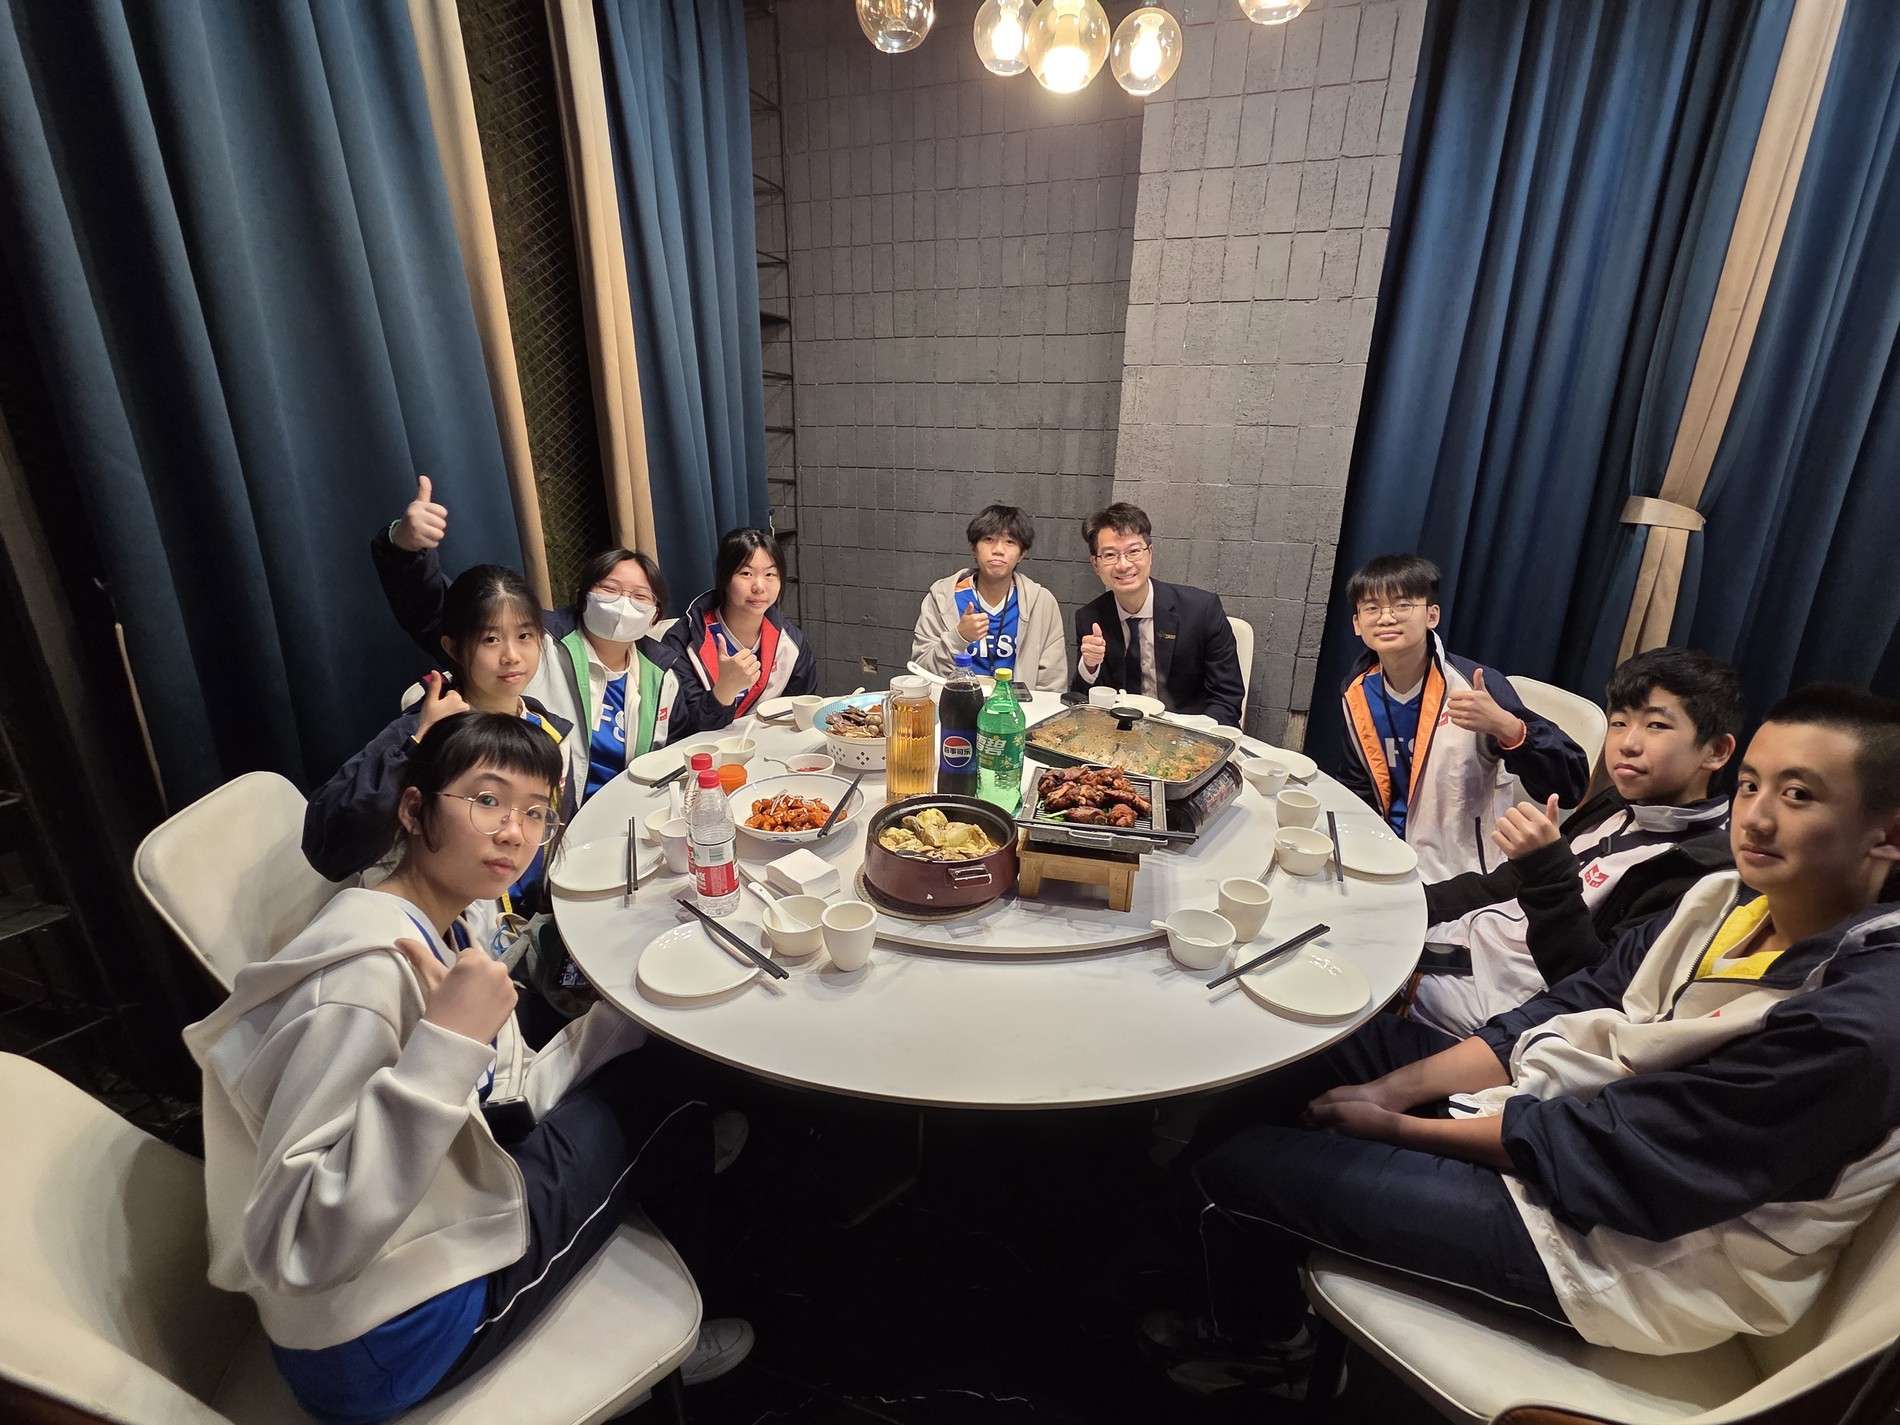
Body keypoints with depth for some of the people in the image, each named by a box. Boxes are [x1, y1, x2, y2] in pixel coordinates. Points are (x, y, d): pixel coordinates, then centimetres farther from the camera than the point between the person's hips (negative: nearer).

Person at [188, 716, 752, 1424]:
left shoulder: (460, 921, -2)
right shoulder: (366, 972, -30)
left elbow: (513, 1096, 2)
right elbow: (295, 1250, -33)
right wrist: (447, 1042, -38)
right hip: (381, 1348, -8)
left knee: (650, 1079, 14)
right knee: (667, 1118, 0)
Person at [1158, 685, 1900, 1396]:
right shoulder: (1731, 900, -4)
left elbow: (1608, 1158, -24)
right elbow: (1562, 1015, -1)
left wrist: (1396, 1125, -14)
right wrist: (1390, 1090, -9)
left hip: (1615, 1242, -7)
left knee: (1226, 1162, -8)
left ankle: (1254, 1344, 28)